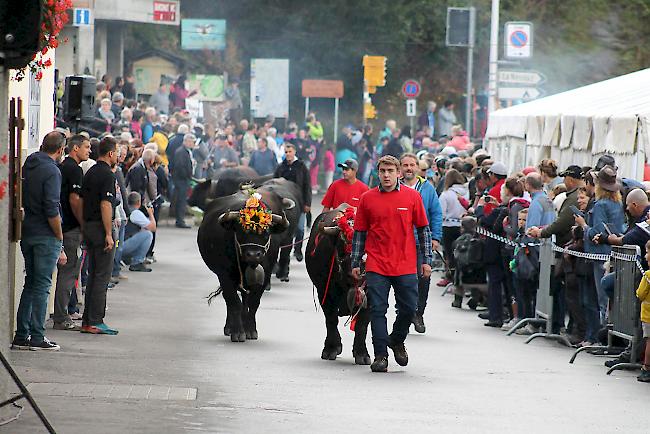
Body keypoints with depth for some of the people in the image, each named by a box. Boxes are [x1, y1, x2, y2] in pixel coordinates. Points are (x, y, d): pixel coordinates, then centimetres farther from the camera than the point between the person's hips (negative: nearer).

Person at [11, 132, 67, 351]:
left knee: (31, 283, 14)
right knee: (42, 286, -2)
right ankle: (37, 338, -1)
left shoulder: (27, 166, 10)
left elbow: (20, 200, 13)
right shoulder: (51, 171, -14)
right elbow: (52, 210, -19)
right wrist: (60, 238, -9)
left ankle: (21, 336, 13)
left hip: (26, 233, 7)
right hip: (45, 235, -7)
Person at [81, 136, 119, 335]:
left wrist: (85, 230, 19)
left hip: (89, 226, 9)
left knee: (93, 275, 13)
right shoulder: (107, 175, -14)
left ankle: (87, 321, 13)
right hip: (101, 227, -9)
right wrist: (108, 234, -19)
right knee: (102, 276, -6)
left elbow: (82, 200, 16)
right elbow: (105, 205, -19)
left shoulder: (90, 172, 14)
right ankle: (95, 322, -7)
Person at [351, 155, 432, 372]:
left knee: (409, 308, 2)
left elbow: (423, 229, 8)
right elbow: (359, 233, 10)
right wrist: (355, 263, 7)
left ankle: (397, 341, 29)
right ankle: (381, 355, 3)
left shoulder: (412, 197, 3)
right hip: (376, 266, 0)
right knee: (378, 310, -2)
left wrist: (427, 260, 4)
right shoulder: (367, 199, 4)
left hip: (406, 266, 0)